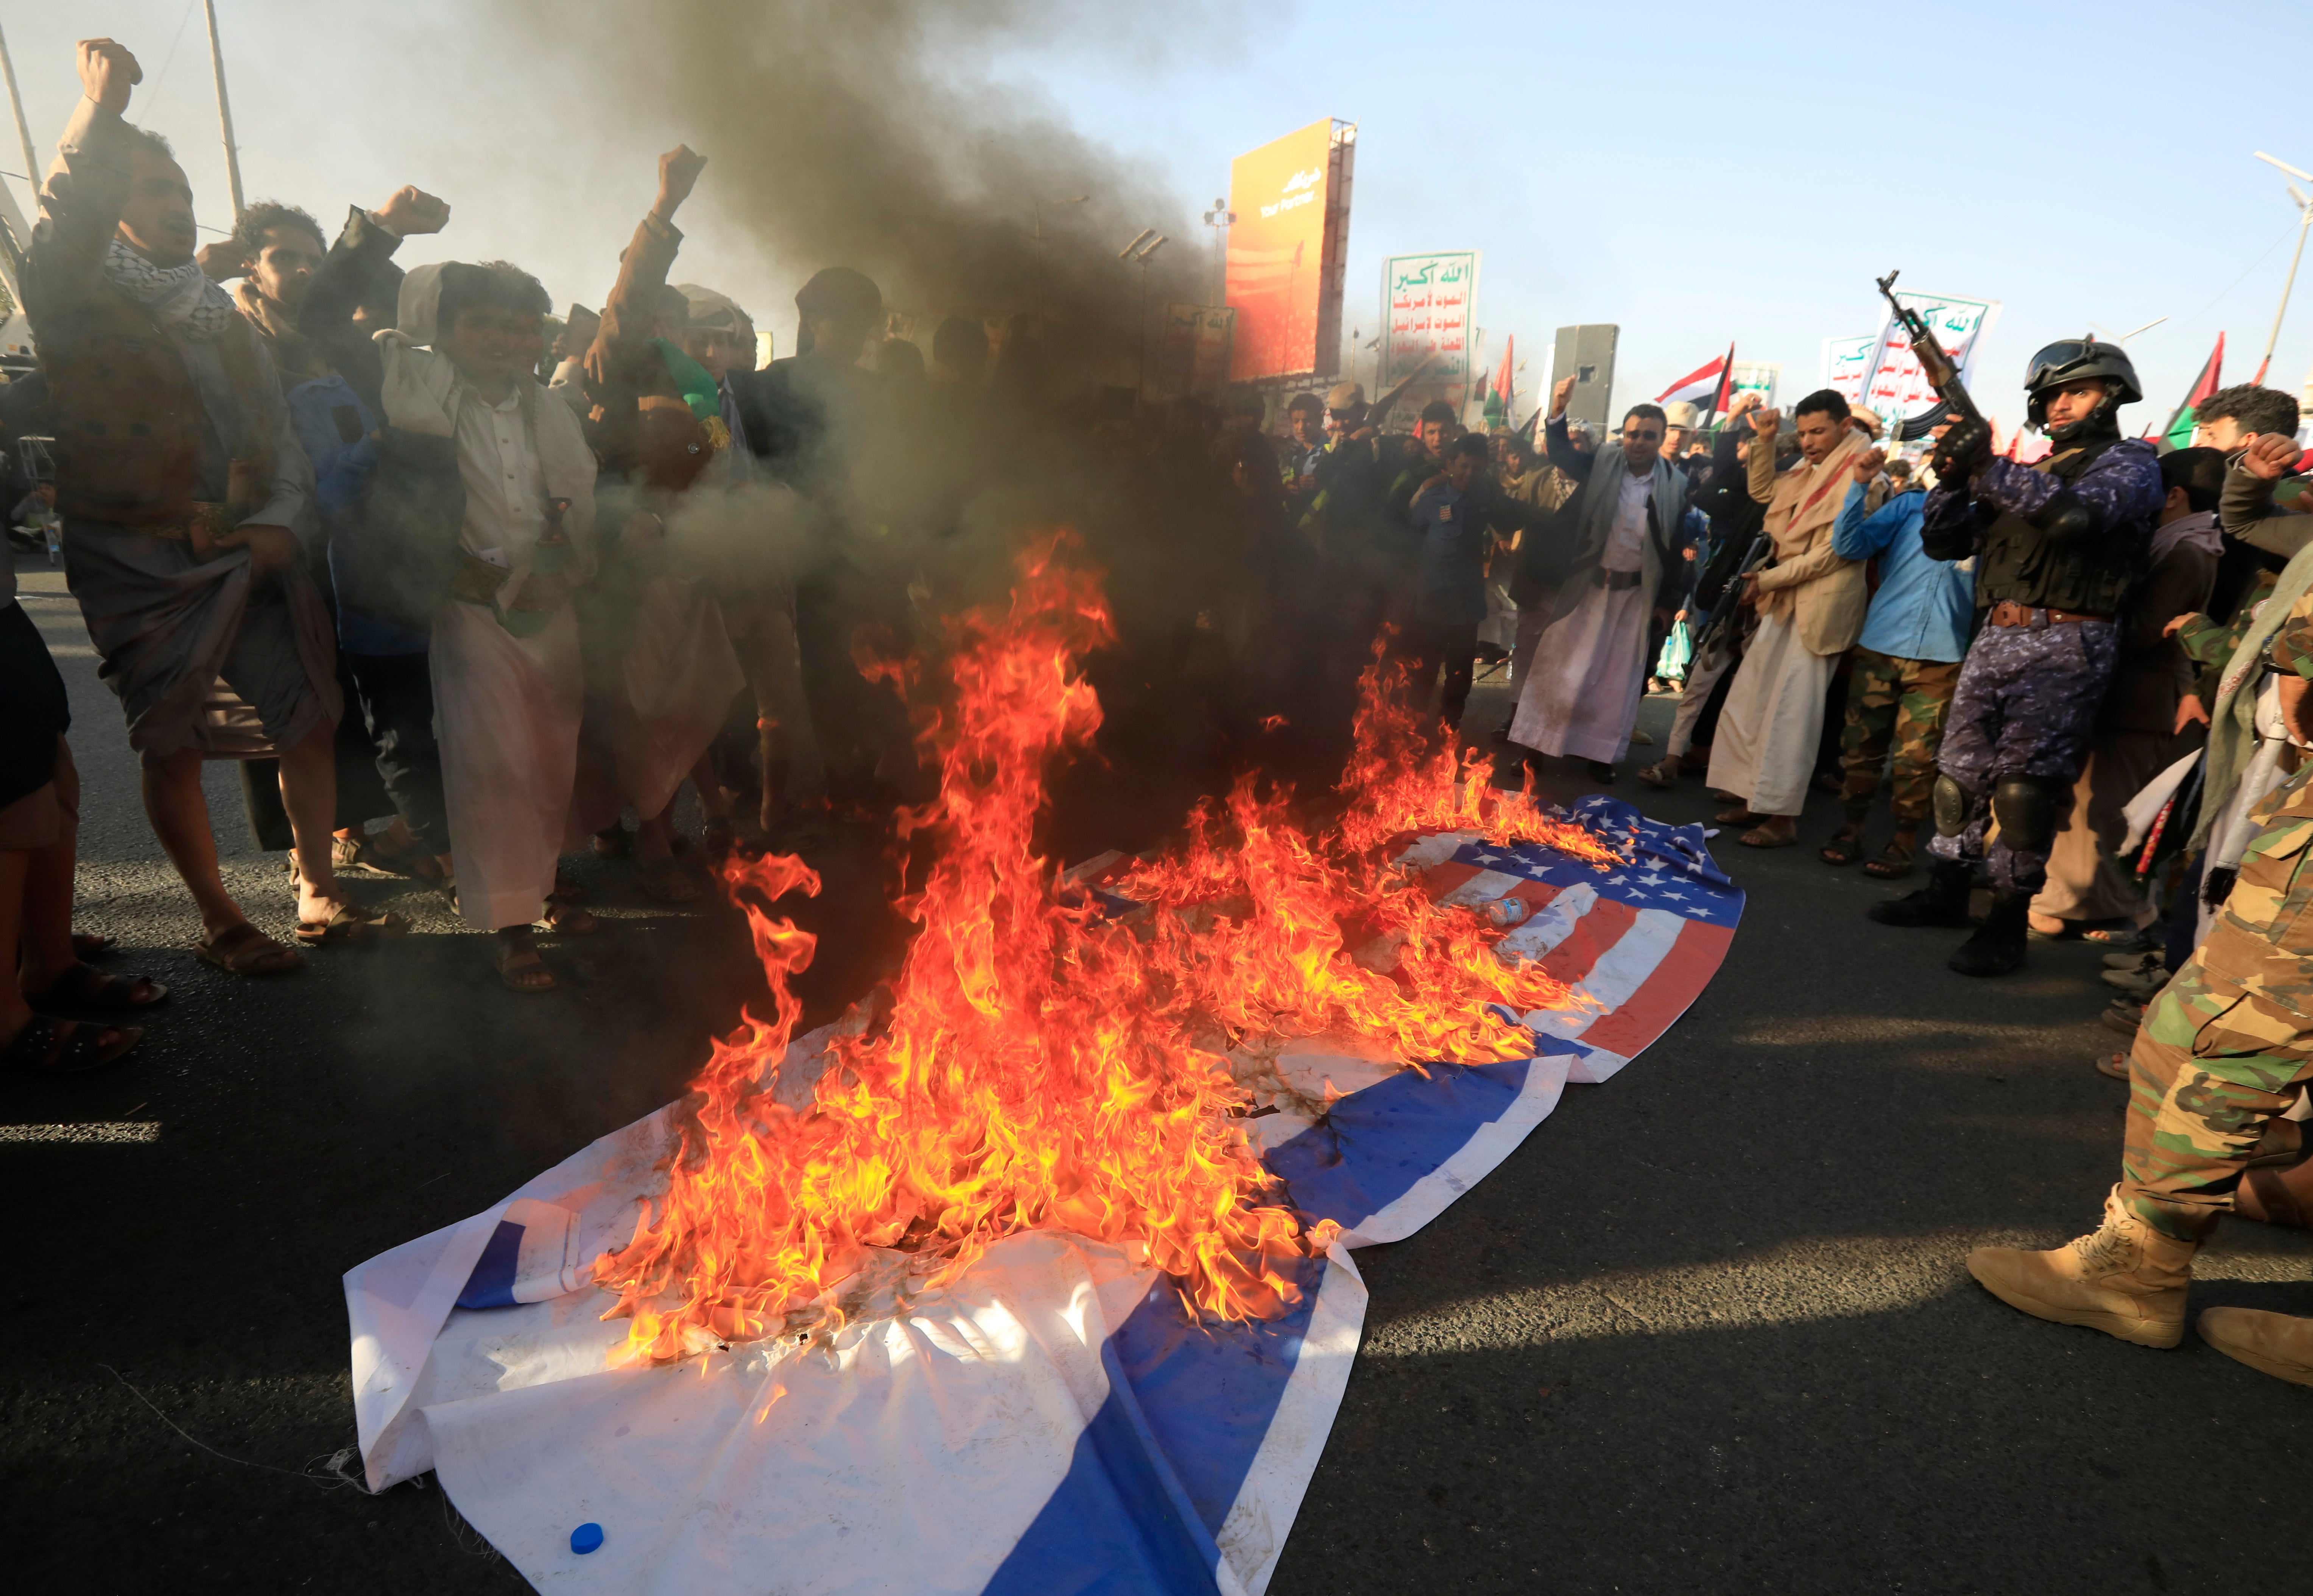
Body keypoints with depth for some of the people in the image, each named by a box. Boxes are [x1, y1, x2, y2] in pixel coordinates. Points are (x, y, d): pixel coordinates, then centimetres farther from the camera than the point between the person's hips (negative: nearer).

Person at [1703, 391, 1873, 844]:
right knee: (1750, 703, 8)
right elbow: (1762, 491, 26)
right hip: (1786, 601, 9)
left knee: (1790, 713, -7)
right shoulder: (1811, 472, 12)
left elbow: (1834, 552, -16)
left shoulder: (1861, 478, -13)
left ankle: (1783, 816, -1)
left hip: (1819, 607, -9)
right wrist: (1766, 442, 11)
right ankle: (1757, 799, 17)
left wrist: (1769, 579, -11)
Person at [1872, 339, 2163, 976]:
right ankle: (1947, 892, 23)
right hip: (1996, 638, 7)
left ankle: (2008, 922, 0)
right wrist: (1952, 478, 0)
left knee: (2025, 782, -9)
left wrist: (1988, 468, -13)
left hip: (2063, 644, -7)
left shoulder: (2130, 462, 2)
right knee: (1960, 770, 9)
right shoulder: (2032, 471, 21)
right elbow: (1944, 542, 16)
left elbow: (2075, 512, -21)